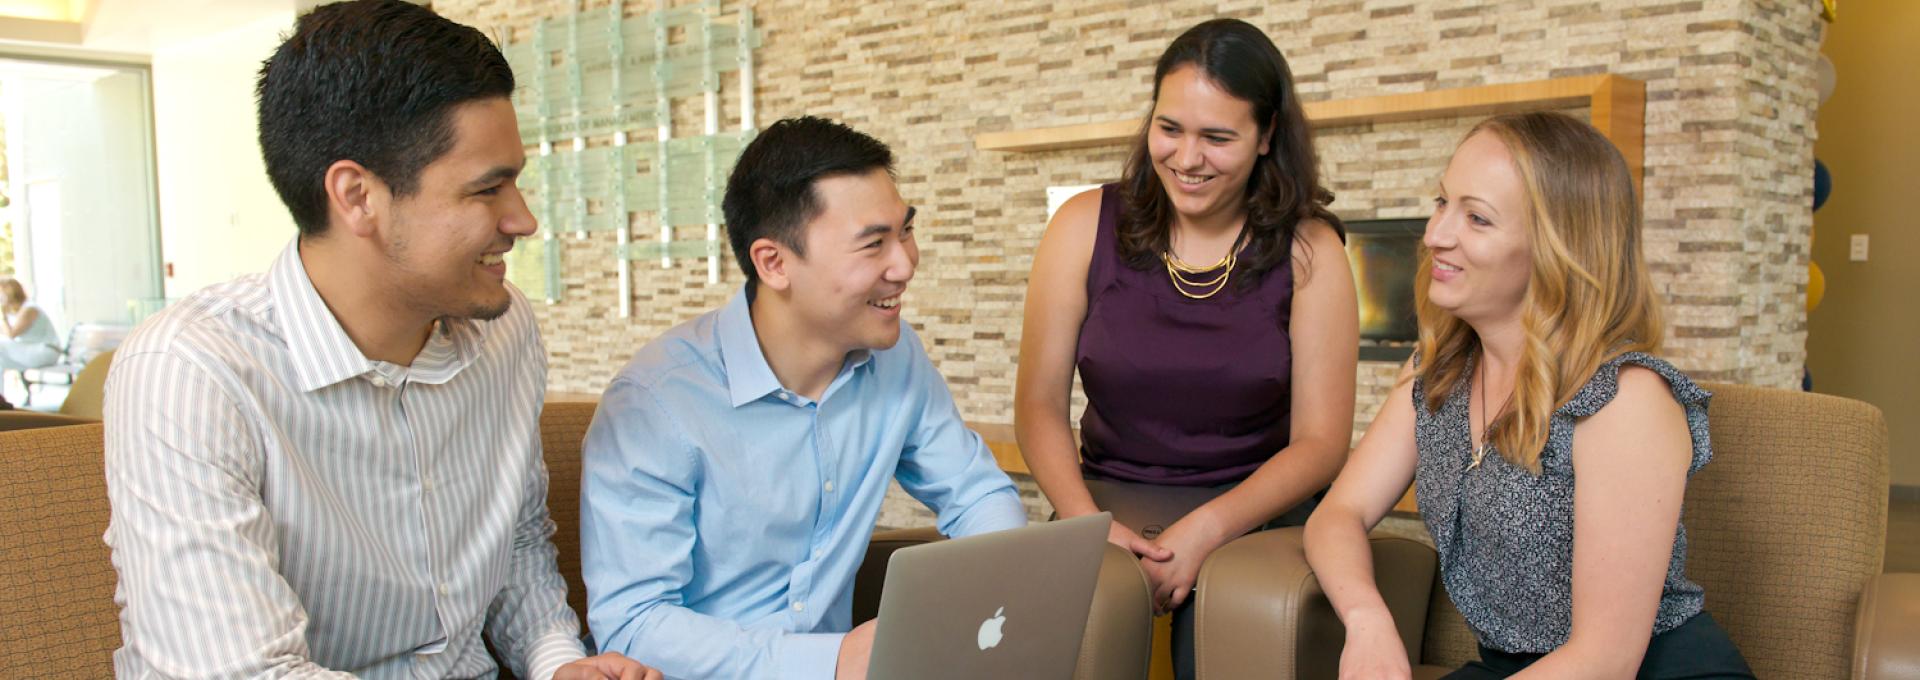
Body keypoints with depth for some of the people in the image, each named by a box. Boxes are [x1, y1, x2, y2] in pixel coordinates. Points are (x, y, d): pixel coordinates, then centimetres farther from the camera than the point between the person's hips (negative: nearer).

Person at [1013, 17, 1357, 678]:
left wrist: (1205, 530, -18)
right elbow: (1039, 405, 0)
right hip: (1109, 499, 1)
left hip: (1254, 513, 0)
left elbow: (1320, 440, -3)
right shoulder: (1086, 227, 0)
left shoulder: (1308, 251, -1)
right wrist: (1088, 523, -17)